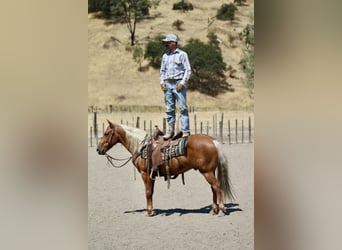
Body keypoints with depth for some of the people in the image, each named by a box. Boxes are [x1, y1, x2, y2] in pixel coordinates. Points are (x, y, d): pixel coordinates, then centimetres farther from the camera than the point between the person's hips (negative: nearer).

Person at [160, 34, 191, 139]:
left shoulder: (182, 54, -1)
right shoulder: (165, 56, 14)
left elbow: (188, 70, -5)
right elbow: (162, 70, 20)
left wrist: (182, 83, -14)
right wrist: (162, 82, 4)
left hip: (178, 84, -5)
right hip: (167, 84, 5)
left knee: (183, 108, -6)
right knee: (169, 109, 7)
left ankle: (186, 131, -6)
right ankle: (170, 131, 14)